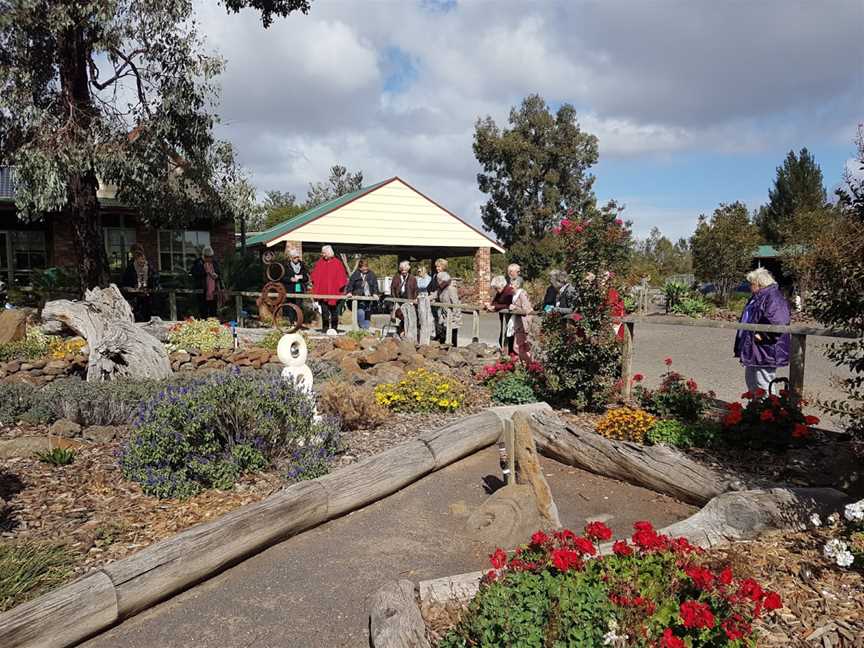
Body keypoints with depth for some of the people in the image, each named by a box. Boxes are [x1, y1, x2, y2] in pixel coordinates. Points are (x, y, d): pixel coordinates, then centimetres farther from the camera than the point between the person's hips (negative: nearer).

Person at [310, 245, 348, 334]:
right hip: (322, 292, 2)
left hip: (334, 292, -2)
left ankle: (334, 327, 14)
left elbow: (342, 276, -1)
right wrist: (315, 288, 0)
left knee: (334, 311, 5)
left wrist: (340, 288, -8)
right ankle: (325, 327, 13)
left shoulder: (337, 263, -3)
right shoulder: (320, 262, 6)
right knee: (324, 311, 6)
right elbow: (315, 276, 10)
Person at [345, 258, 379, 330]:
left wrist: (375, 293, -4)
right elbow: (350, 284, 4)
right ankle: (363, 328, -14)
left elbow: (375, 285, 9)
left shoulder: (371, 274, 9)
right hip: (358, 297, -3)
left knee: (367, 315, 5)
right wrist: (349, 292, -9)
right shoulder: (355, 274, 2)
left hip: (369, 298, 3)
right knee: (360, 313, -20)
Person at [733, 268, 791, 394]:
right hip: (752, 350, 11)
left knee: (763, 386, -2)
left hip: (765, 352, -11)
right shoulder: (757, 297, 14)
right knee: (750, 381, 20)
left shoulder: (774, 299, -18)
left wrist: (761, 336, -21)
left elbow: (778, 324, -29)